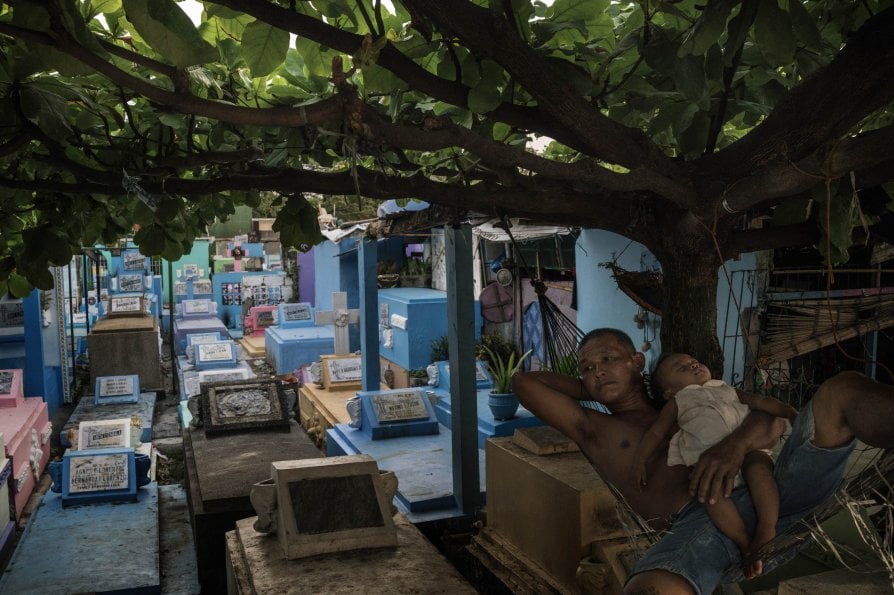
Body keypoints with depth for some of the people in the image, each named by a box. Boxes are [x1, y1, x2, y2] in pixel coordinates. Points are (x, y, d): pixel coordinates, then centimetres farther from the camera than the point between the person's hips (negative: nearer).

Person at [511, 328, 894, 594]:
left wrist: (735, 445, -10)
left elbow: (771, 424, 16)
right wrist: (593, 390, 30)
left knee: (841, 390, -13)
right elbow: (524, 383, 22)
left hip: (768, 493, 4)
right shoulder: (593, 429, 26)